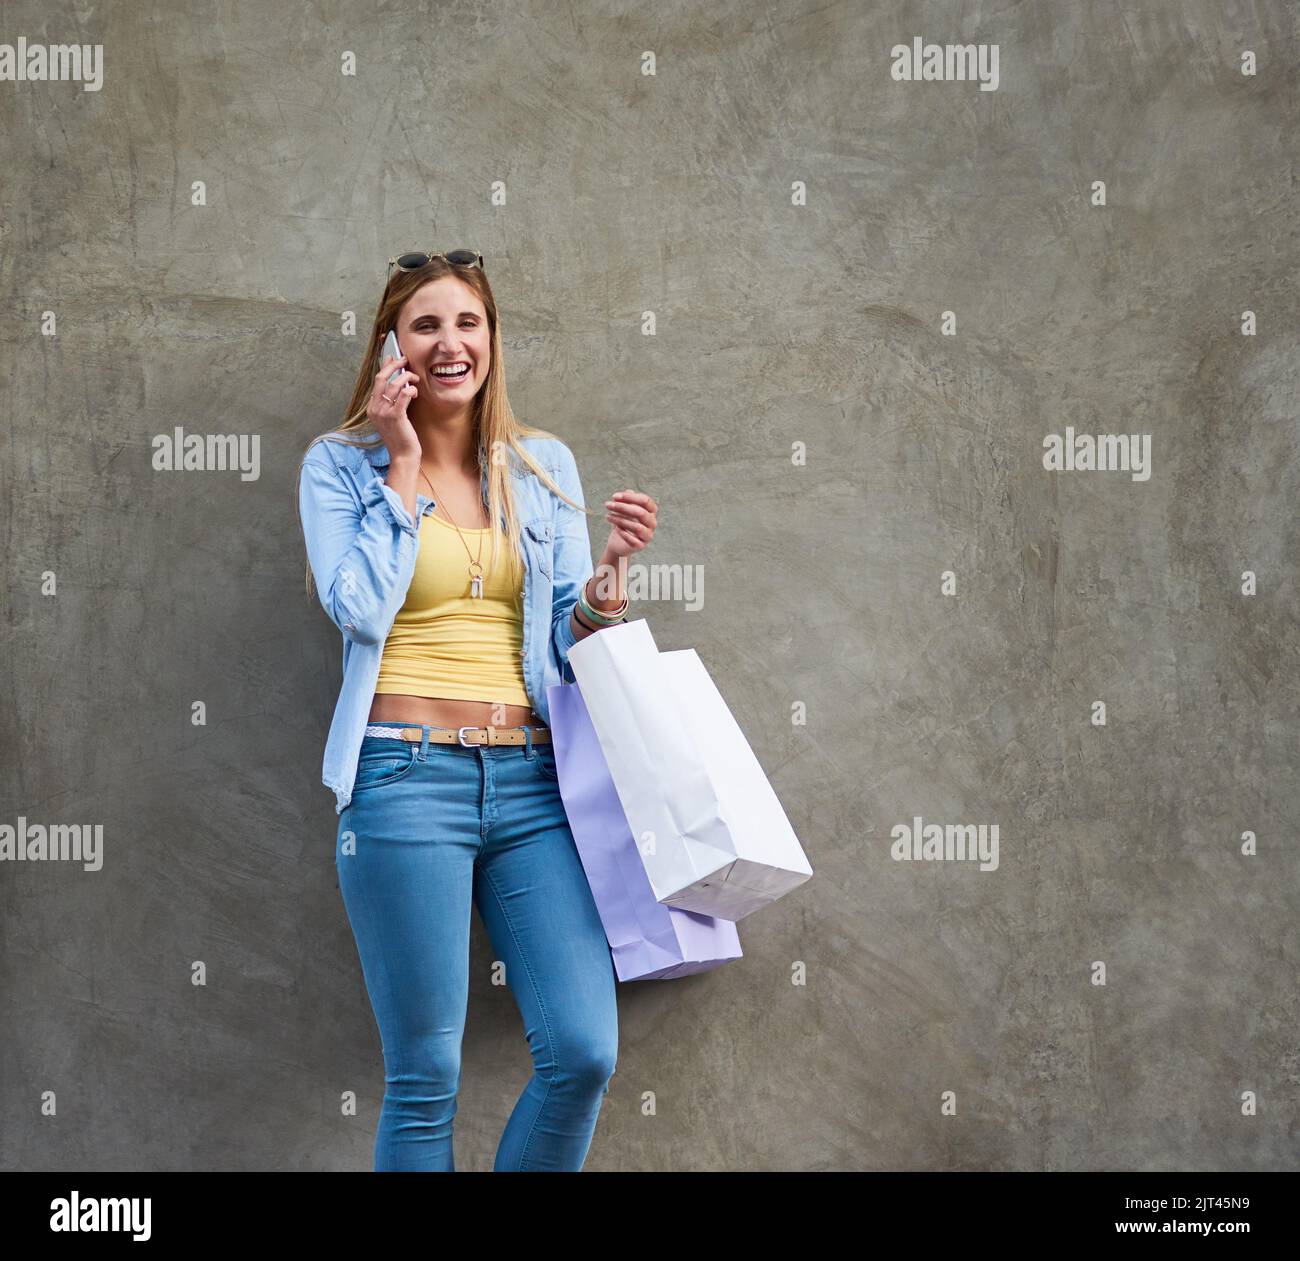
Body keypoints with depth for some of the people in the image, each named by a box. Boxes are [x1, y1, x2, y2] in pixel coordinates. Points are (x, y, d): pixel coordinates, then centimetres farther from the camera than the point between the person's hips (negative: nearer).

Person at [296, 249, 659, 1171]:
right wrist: (403, 465, -4)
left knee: (585, 1051, -7)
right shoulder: (340, 464, 6)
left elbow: (572, 638, 13)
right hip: (408, 776, -3)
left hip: (531, 780, 3)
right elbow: (359, 608, -9)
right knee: (426, 1077, -1)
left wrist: (612, 569, -7)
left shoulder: (544, 464, 14)